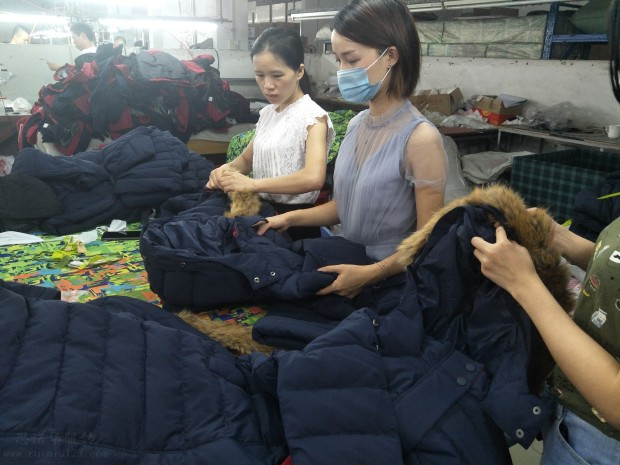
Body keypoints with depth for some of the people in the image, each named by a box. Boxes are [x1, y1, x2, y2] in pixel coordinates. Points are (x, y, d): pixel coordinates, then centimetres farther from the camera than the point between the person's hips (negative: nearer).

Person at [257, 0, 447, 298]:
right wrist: (291, 218, 1)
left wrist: (370, 274, -24)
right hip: (347, 264, 6)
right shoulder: (356, 125, 4)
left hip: (391, 282, -6)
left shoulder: (420, 138, -19)